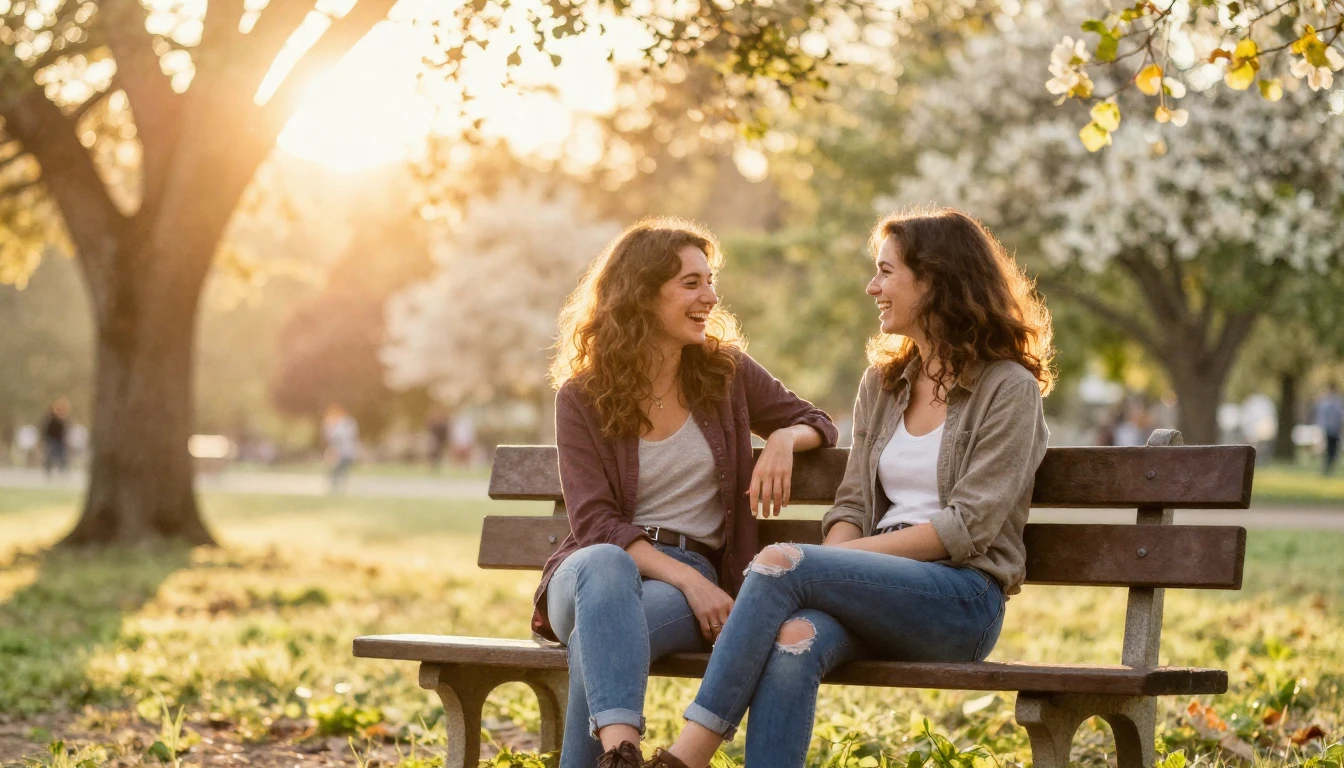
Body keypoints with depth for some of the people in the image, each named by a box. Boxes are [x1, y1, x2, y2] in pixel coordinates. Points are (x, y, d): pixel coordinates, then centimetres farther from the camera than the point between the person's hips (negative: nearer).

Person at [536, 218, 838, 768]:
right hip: (596, 569, -1)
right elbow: (595, 522, -6)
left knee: (600, 636, -36)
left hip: (695, 573, 1)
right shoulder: (581, 396, 2)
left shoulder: (726, 372, 11)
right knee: (605, 565, -42)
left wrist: (784, 439, -4)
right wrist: (689, 579, -21)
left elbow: (817, 423, 24)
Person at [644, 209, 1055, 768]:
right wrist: (831, 565, -7)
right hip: (884, 590, 5)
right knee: (795, 639, -32)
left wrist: (846, 556, -13)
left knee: (781, 564, -27)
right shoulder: (881, 384, 20)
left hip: (964, 600, -5)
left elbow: (966, 527, -9)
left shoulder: (1009, 389, -1)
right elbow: (853, 503, 16)